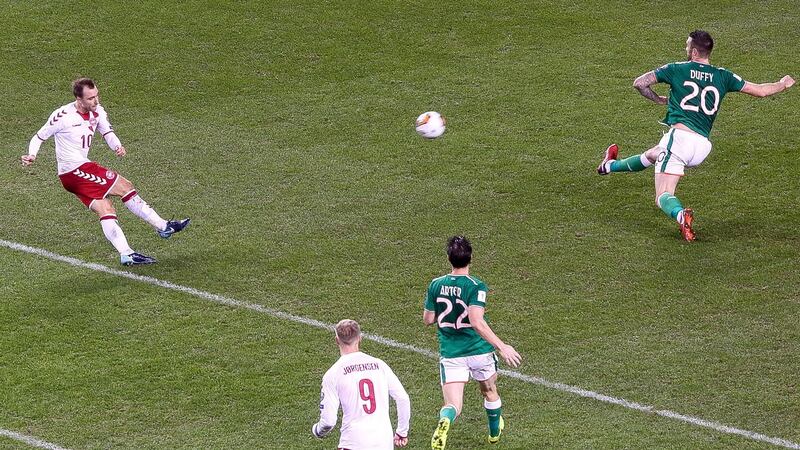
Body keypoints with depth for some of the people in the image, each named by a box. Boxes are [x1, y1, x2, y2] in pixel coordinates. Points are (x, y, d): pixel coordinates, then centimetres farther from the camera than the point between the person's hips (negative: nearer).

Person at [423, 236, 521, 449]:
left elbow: (428, 319, 7)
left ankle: (444, 421, -40)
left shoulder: (436, 285, -2)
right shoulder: (475, 287, -16)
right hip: (479, 351, -1)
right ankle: (495, 431, 49)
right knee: (489, 392, 28)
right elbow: (477, 322, -28)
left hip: (450, 354, 1)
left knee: (452, 405, -5)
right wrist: (502, 347, -27)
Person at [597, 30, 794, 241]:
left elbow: (639, 83, 3)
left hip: (679, 136, -6)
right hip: (703, 146, 6)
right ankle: (611, 166, 52)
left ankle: (681, 214, -35)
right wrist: (783, 84, 33)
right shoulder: (723, 76, 9)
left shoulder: (677, 69, 2)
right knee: (652, 155, 32)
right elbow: (760, 90, 13)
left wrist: (658, 99, 21)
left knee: (663, 197, -5)